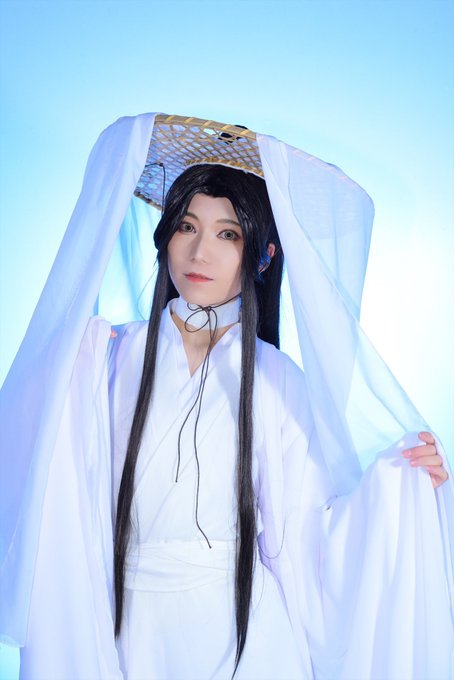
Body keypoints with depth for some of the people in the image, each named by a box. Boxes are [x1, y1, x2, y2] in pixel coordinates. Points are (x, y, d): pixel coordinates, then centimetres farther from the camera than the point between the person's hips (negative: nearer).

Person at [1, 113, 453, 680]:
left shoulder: (279, 382, -4)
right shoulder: (106, 356, -5)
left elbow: (300, 531, -4)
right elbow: (64, 500, -11)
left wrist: (389, 481, -16)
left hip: (244, 629, 0)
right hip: (130, 626, 0)